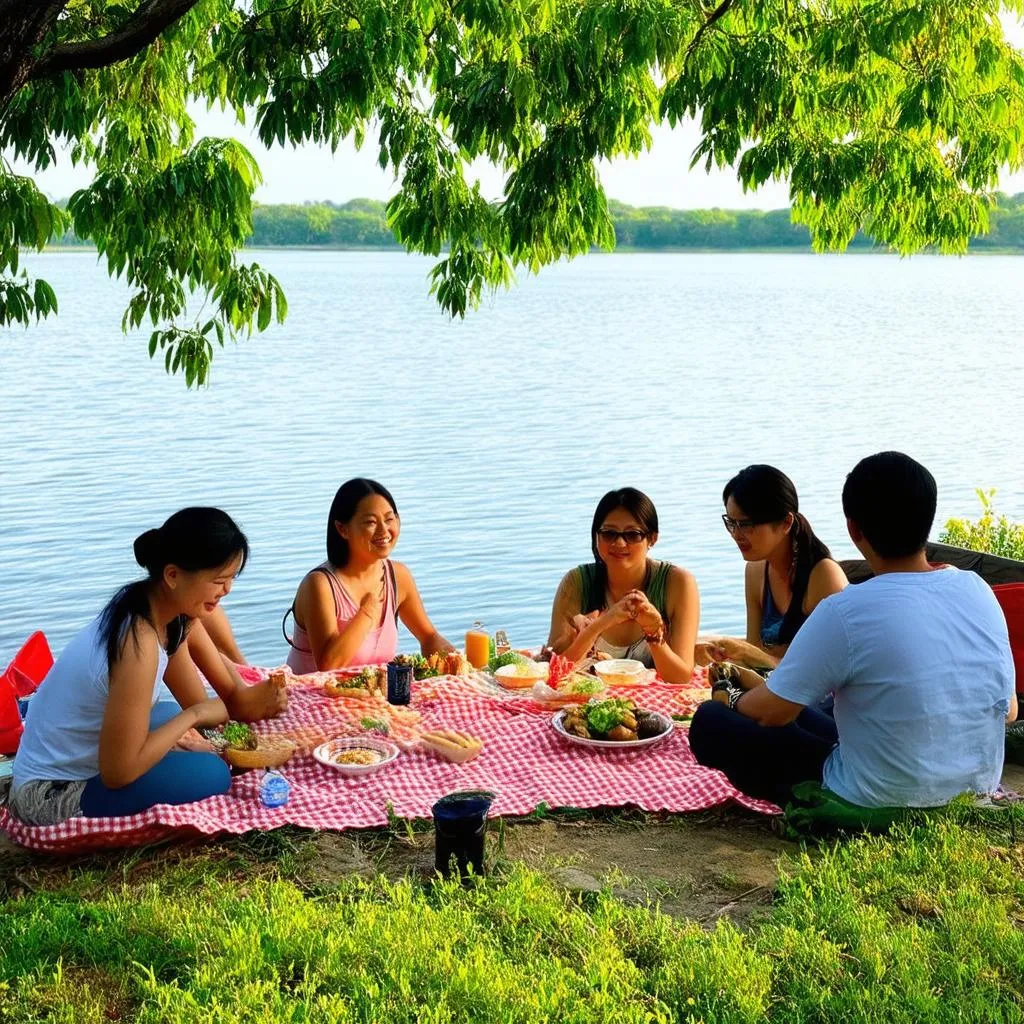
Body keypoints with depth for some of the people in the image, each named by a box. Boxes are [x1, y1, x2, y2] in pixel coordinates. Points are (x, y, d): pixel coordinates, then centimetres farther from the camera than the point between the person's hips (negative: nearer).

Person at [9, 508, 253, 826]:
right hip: (53, 797, -9)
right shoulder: (138, 643, -30)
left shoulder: (162, 609, -3)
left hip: (76, 763, 9)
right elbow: (119, 771, -26)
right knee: (210, 775, -20)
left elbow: (196, 703, 5)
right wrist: (192, 716, -17)